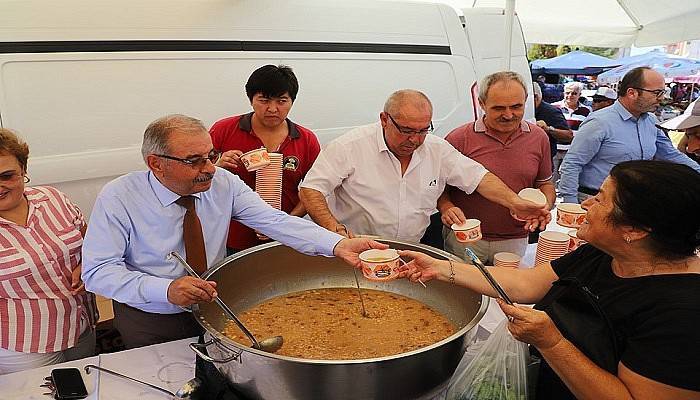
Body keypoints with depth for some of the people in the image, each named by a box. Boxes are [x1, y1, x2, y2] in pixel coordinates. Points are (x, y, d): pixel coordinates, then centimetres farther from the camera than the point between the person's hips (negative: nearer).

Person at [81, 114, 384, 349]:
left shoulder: (224, 182, -13)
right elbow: (97, 271, -22)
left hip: (214, 309, 3)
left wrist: (338, 245, -35)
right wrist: (166, 289, -38)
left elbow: (274, 221, -21)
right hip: (149, 323, -2)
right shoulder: (118, 198, -21)